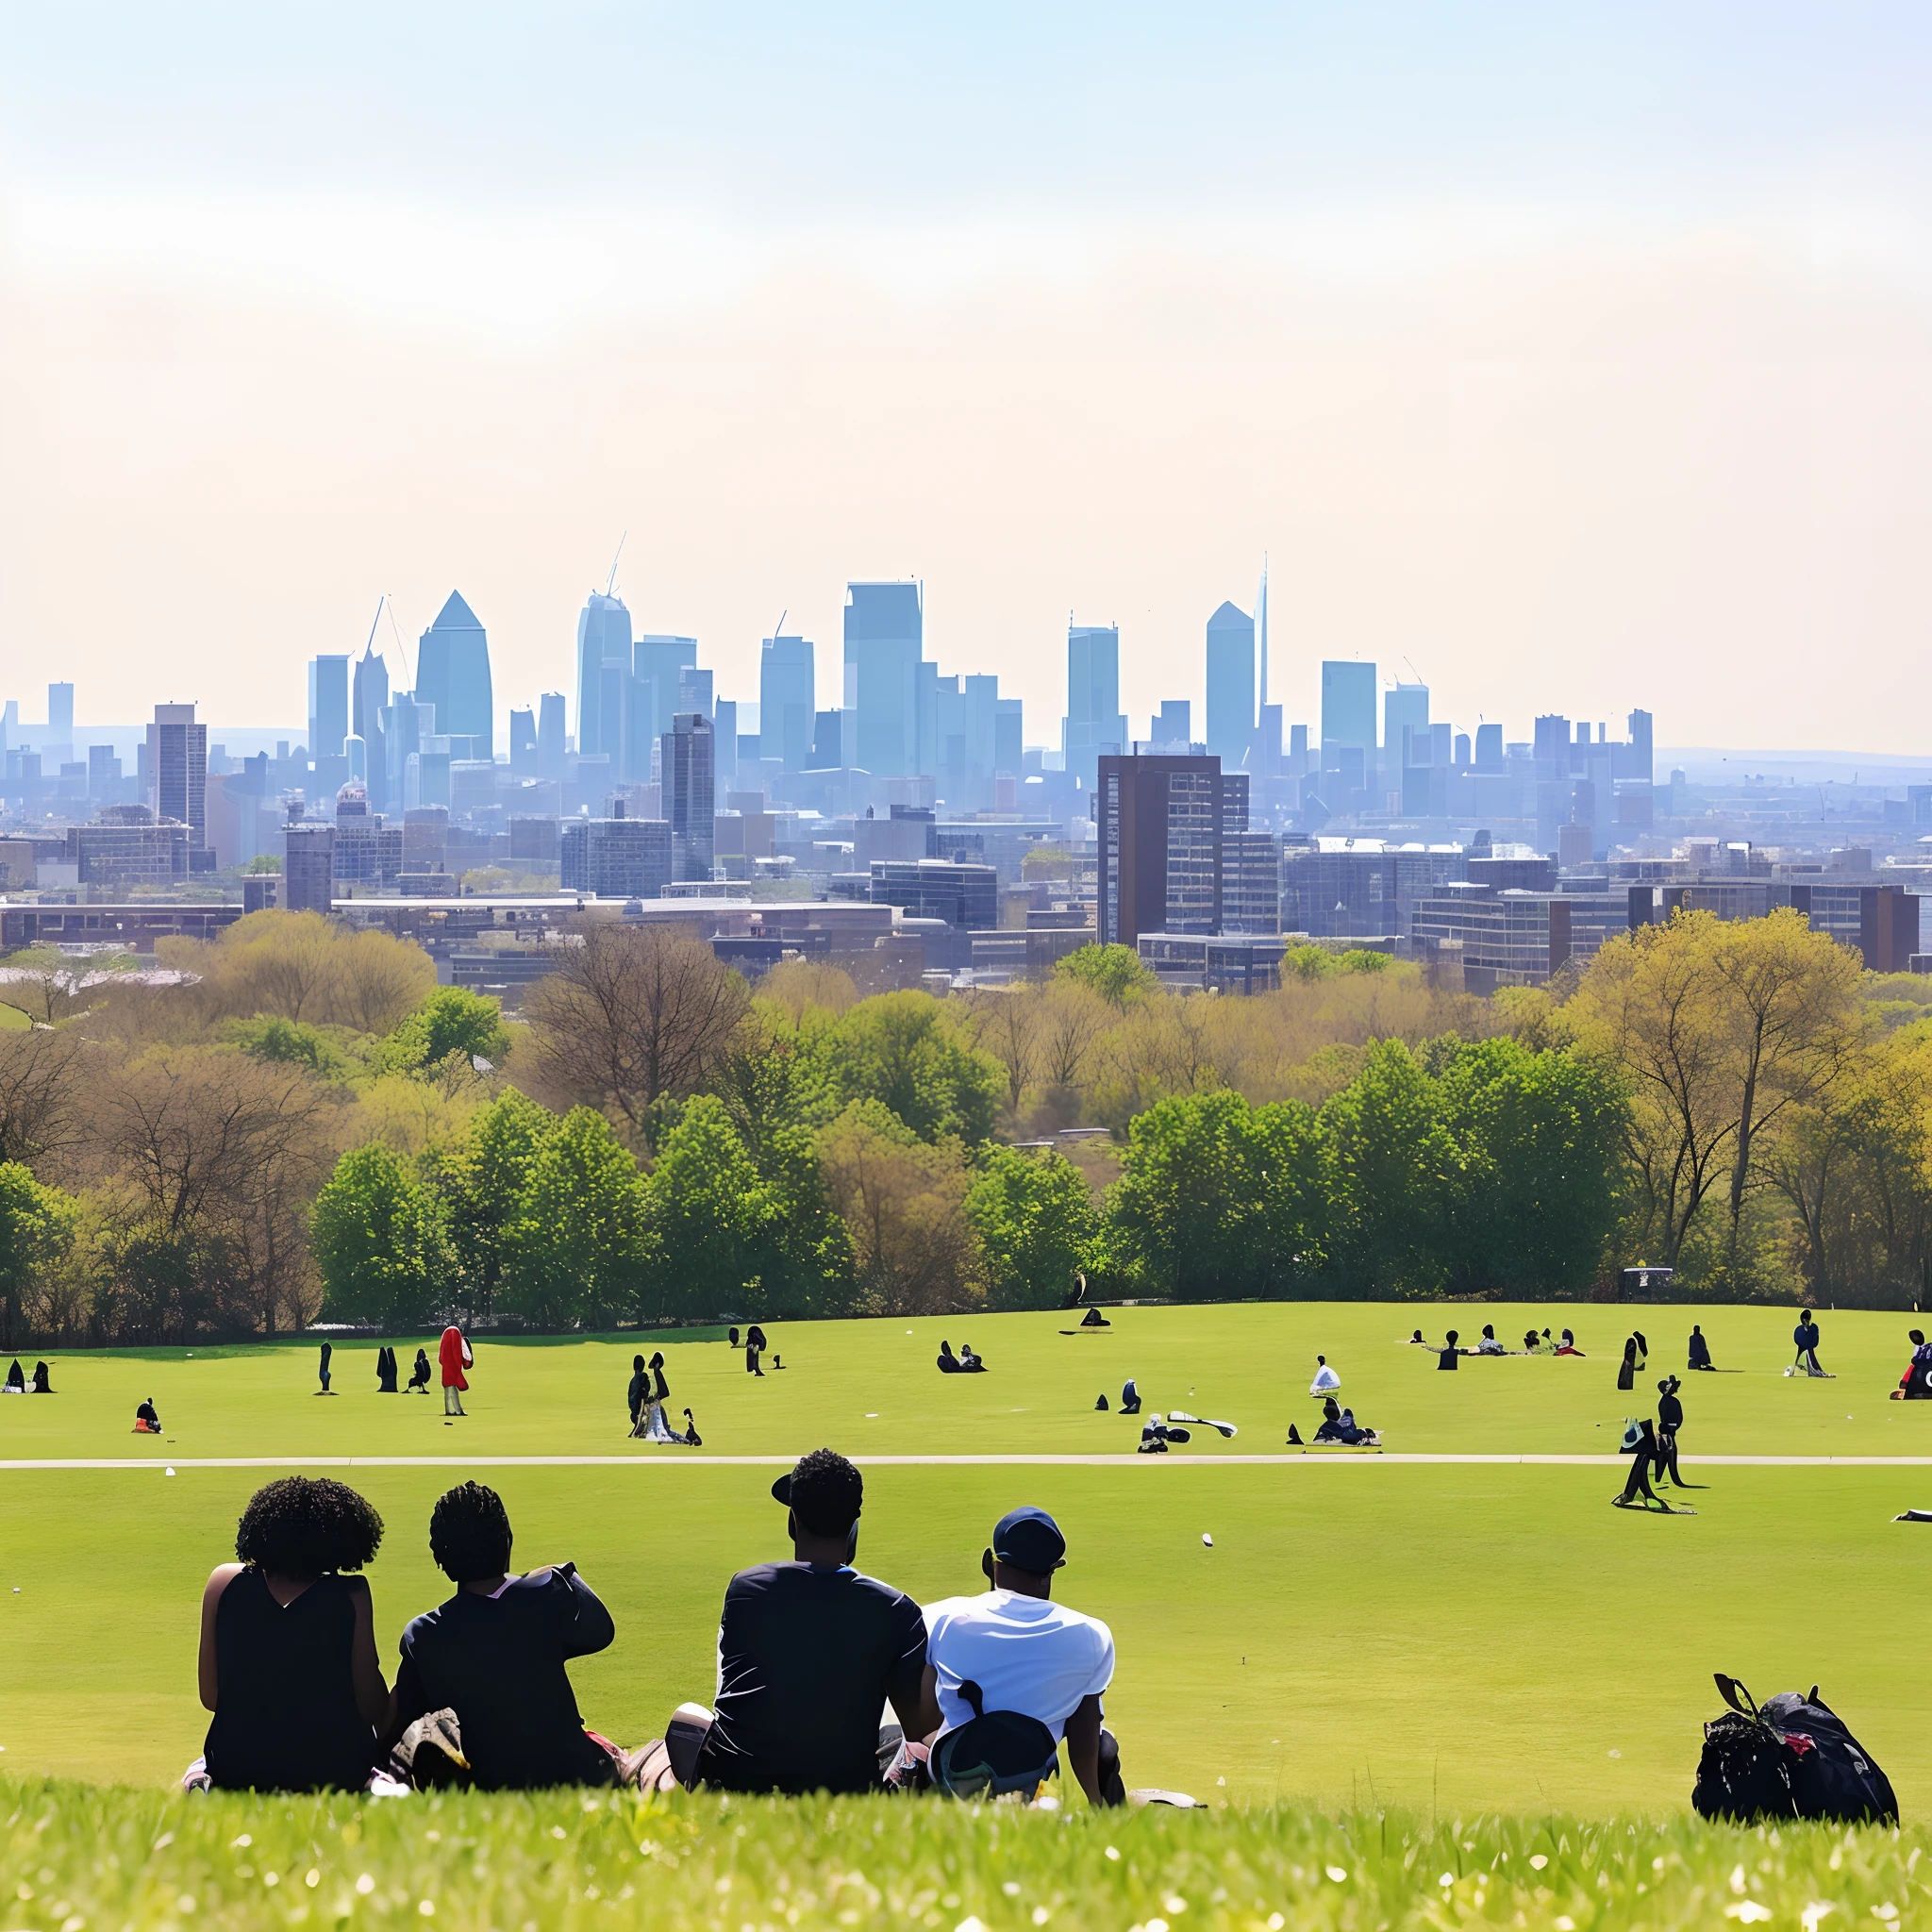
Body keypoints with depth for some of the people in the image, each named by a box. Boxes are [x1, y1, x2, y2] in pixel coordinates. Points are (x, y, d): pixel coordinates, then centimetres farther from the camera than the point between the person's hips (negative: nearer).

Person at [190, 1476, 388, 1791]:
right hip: (334, 1771, -1)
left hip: (237, 1770, 1)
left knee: (198, 1768, 37)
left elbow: (210, 1697, 4)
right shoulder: (352, 1596, -9)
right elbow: (372, 1707, -7)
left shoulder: (224, 1582, -2)